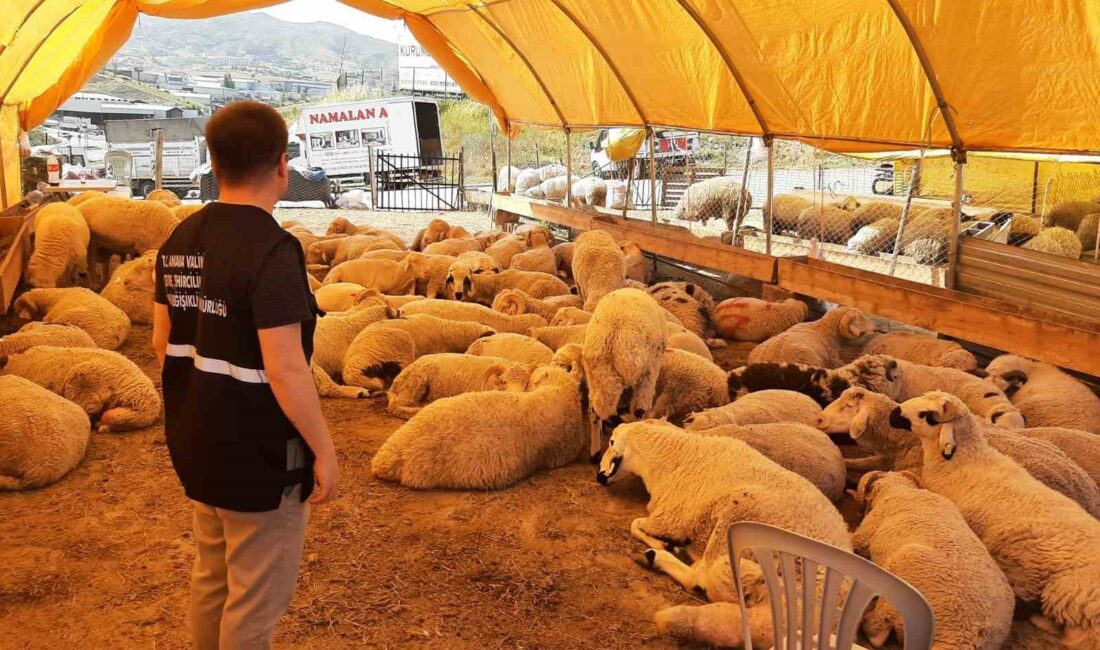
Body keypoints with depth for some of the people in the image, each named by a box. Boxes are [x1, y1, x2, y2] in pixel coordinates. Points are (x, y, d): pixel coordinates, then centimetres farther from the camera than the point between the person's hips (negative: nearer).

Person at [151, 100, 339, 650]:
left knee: (211, 578, 24)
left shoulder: (180, 239, 3)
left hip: (196, 443, 8)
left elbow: (162, 342, 10)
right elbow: (284, 369, -25)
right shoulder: (272, 250, -22)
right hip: (258, 451, -8)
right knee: (256, 598, 8)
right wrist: (324, 451, -15)